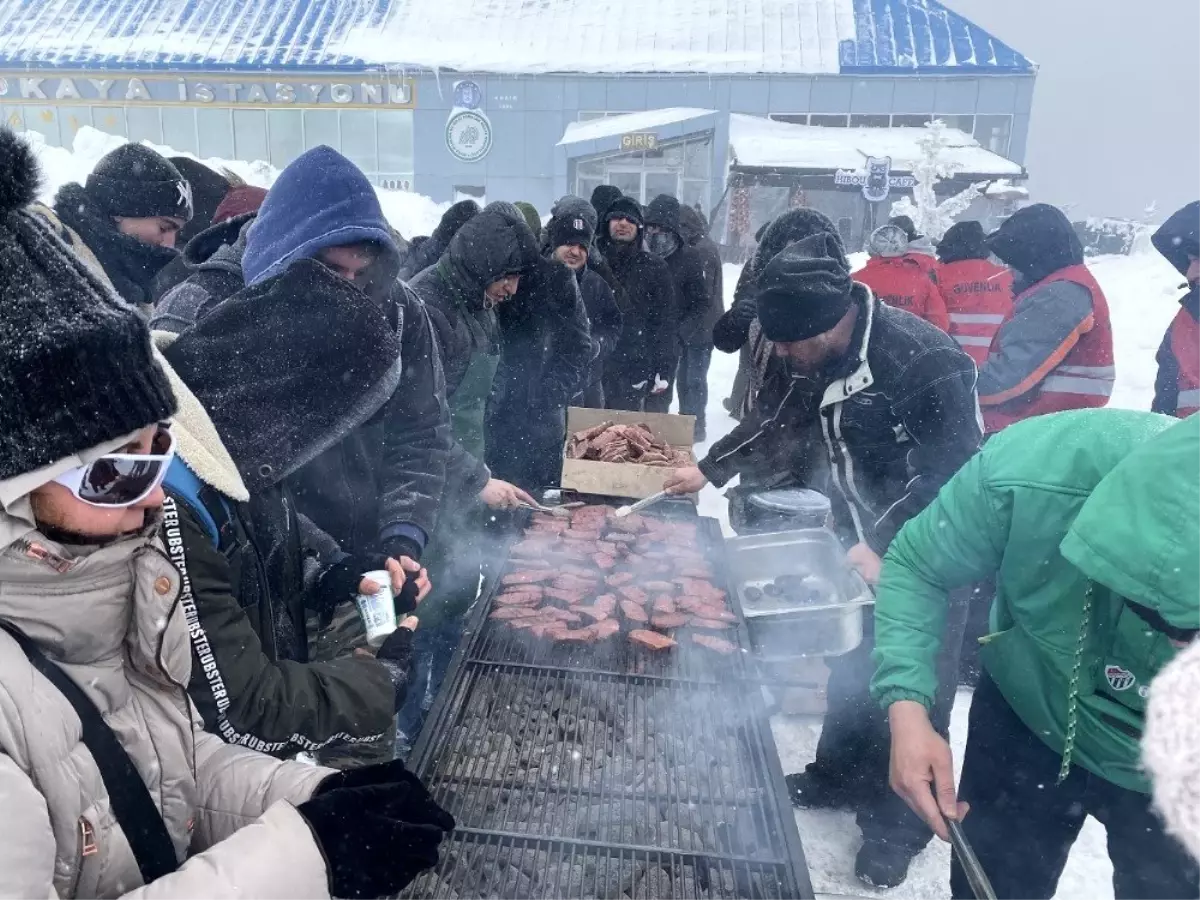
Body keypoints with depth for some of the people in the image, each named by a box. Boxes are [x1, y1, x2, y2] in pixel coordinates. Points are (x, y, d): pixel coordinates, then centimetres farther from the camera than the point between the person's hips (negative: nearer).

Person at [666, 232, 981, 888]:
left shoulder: (926, 360, -29)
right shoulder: (816, 357, -4)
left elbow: (950, 474, -26)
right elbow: (776, 418, 12)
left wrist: (887, 547, -28)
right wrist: (711, 469, 10)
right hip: (863, 542, 7)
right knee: (851, 667, 20)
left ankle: (899, 822, 27)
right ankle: (840, 776, 42)